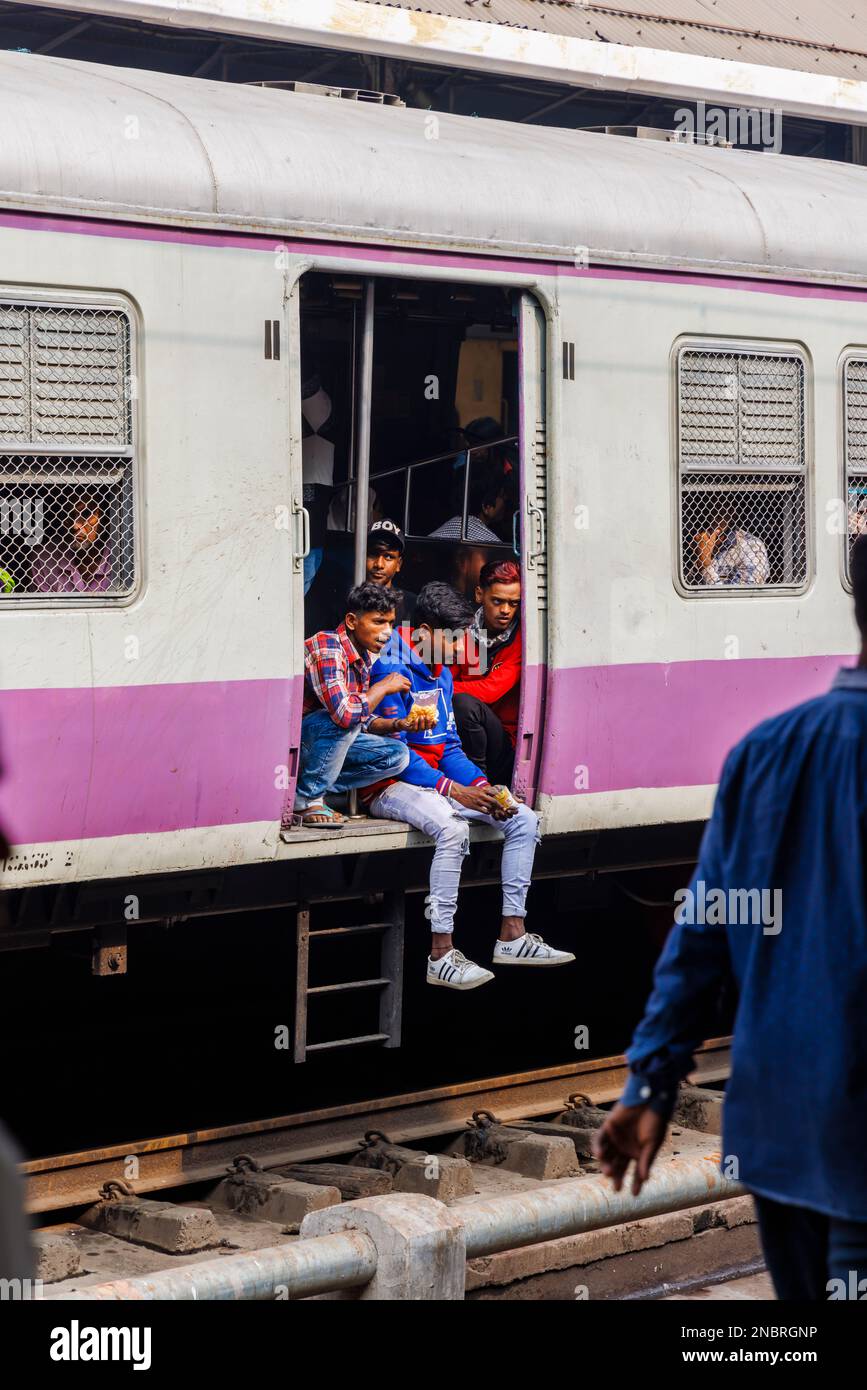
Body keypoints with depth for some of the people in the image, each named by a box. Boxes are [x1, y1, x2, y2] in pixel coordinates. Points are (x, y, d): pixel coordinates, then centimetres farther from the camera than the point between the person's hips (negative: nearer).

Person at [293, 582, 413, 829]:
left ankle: (311, 789, -2)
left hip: (323, 741, 9)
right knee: (341, 721, -35)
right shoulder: (327, 648, -24)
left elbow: (362, 720, 13)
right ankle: (305, 800, -16)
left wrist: (396, 725, -7)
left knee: (397, 755, -1)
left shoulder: (364, 656, 6)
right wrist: (383, 687, -21)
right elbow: (345, 714, -38)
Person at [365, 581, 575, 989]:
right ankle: (441, 955, -35)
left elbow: (450, 748, 15)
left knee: (523, 819, 0)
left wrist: (483, 787, -3)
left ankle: (512, 937, -1)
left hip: (437, 781, 9)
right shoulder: (392, 671, -15)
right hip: (392, 787, -9)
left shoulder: (441, 674, 15)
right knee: (452, 828, -37)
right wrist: (453, 791, -25)